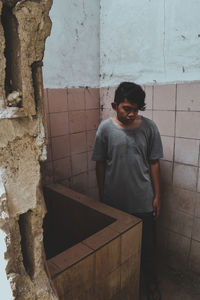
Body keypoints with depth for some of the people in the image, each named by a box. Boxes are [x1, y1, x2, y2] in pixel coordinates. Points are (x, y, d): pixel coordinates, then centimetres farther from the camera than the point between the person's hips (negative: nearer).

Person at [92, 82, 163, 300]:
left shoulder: (149, 127, -10)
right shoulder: (105, 128, -11)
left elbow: (154, 163, -3)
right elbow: (100, 164, -3)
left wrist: (157, 195, -1)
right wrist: (102, 196, 1)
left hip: (143, 199, 0)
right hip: (114, 200, 0)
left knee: (147, 243, 17)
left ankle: (151, 281, 44)